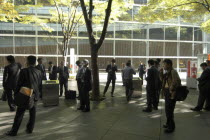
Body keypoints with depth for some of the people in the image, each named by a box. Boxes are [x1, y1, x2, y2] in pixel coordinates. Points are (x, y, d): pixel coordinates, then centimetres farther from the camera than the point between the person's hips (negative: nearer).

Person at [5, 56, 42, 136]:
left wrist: (16, 95, 0)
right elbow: (39, 85, 7)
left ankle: (14, 131, 16)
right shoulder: (39, 72, 0)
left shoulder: (24, 71, -13)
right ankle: (30, 129, 23)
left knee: (19, 114, 6)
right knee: (32, 114, 13)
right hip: (34, 96, 4)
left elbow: (19, 84, -10)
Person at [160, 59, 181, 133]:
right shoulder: (167, 72, 10)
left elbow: (177, 81, -28)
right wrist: (161, 73, 4)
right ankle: (168, 123, 39)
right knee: (167, 109, 21)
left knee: (169, 110, -5)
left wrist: (171, 89, -21)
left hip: (171, 93, -10)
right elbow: (162, 80, 19)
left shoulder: (173, 72, -18)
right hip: (167, 92, 10)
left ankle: (171, 127, 10)